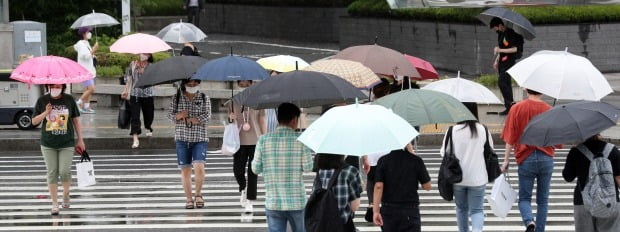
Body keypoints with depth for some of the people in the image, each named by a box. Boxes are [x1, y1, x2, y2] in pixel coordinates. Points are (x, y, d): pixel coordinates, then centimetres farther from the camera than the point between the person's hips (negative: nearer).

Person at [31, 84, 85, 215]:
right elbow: (34, 121, 3)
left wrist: (80, 140, 7)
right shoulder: (42, 101, 0)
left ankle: (66, 195, 23)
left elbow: (76, 120, 7)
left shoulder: (69, 100, 0)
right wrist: (46, 113, -14)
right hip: (48, 145, 1)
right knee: (52, 173, 1)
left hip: (67, 144, -1)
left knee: (65, 171, -6)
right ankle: (54, 203, 9)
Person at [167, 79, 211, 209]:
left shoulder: (204, 98, 5)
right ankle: (189, 199, 12)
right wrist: (179, 115, -17)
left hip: (199, 138, -2)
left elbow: (207, 117, -6)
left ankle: (198, 194, 4)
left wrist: (186, 119, -9)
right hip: (182, 139, 2)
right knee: (185, 169, 3)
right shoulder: (177, 98, 9)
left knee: (199, 167, -17)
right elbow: (170, 114, 5)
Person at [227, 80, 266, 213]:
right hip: (239, 141, 1)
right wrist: (231, 118, -9)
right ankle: (243, 189, 30)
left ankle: (250, 200, 4)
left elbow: (262, 122, 6)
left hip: (255, 141, -1)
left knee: (252, 171, -2)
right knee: (238, 170, -1)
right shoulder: (233, 102, 5)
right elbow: (229, 120, 15)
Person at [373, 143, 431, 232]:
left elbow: (378, 186, -10)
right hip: (410, 211, -2)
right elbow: (427, 186, 3)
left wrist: (376, 211, -9)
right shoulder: (416, 161, -5)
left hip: (388, 210, 2)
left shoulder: (383, 161, -2)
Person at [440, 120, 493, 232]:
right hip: (477, 178, 0)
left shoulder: (452, 131, -12)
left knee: (461, 208, 19)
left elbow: (444, 152, -5)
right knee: (477, 209, 4)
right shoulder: (483, 130, -7)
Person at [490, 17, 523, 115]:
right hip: (502, 62, 9)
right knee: (506, 84, 9)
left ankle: (511, 103, -12)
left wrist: (500, 50, -18)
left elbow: (515, 49, -19)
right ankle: (509, 107, 13)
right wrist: (496, 60, 19)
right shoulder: (500, 34, 13)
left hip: (509, 62, -9)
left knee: (502, 82, -17)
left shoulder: (510, 33, -14)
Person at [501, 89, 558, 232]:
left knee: (524, 198, 7)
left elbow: (510, 138, -5)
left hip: (526, 159, -1)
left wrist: (506, 160, 1)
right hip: (547, 159, 1)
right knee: (543, 200, 12)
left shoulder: (516, 109, -4)